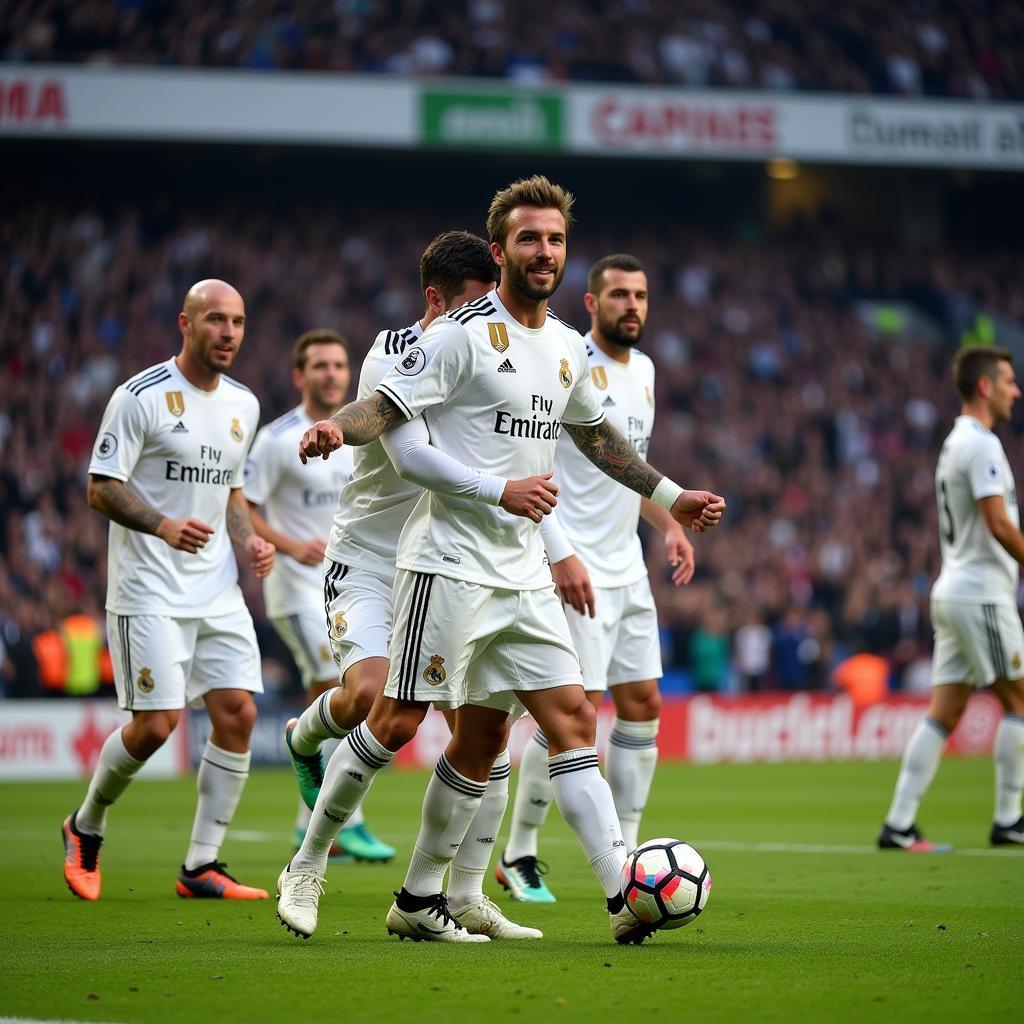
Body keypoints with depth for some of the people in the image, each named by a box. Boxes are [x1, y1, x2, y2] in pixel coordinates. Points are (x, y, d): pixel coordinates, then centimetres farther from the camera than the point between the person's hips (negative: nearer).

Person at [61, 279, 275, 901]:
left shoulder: (243, 405, 13)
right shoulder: (141, 397, -9)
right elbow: (102, 489, -10)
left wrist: (249, 539, 5)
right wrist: (163, 525, -26)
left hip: (218, 589, 7)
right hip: (150, 590, -6)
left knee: (238, 714, -4)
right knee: (157, 723, -11)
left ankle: (201, 867, 4)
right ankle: (85, 829, 16)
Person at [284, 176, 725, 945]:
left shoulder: (568, 349, 14)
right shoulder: (465, 333, -8)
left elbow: (597, 436, 29)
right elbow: (388, 404, -14)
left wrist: (669, 496, 30)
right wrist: (336, 428, -35)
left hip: (523, 576, 7)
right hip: (450, 562, -7)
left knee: (573, 718, 0)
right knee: (398, 720, -8)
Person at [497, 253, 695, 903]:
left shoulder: (643, 369, 14)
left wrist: (668, 523, 12)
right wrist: (561, 556, -24)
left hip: (627, 570, 9)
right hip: (574, 569, -9)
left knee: (643, 705, 7)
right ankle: (518, 856, 4)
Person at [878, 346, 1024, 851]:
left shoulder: (955, 443, 18)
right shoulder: (981, 444, -12)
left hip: (953, 593, 9)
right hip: (982, 595, -9)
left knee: (943, 713, 4)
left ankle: (899, 824, 0)